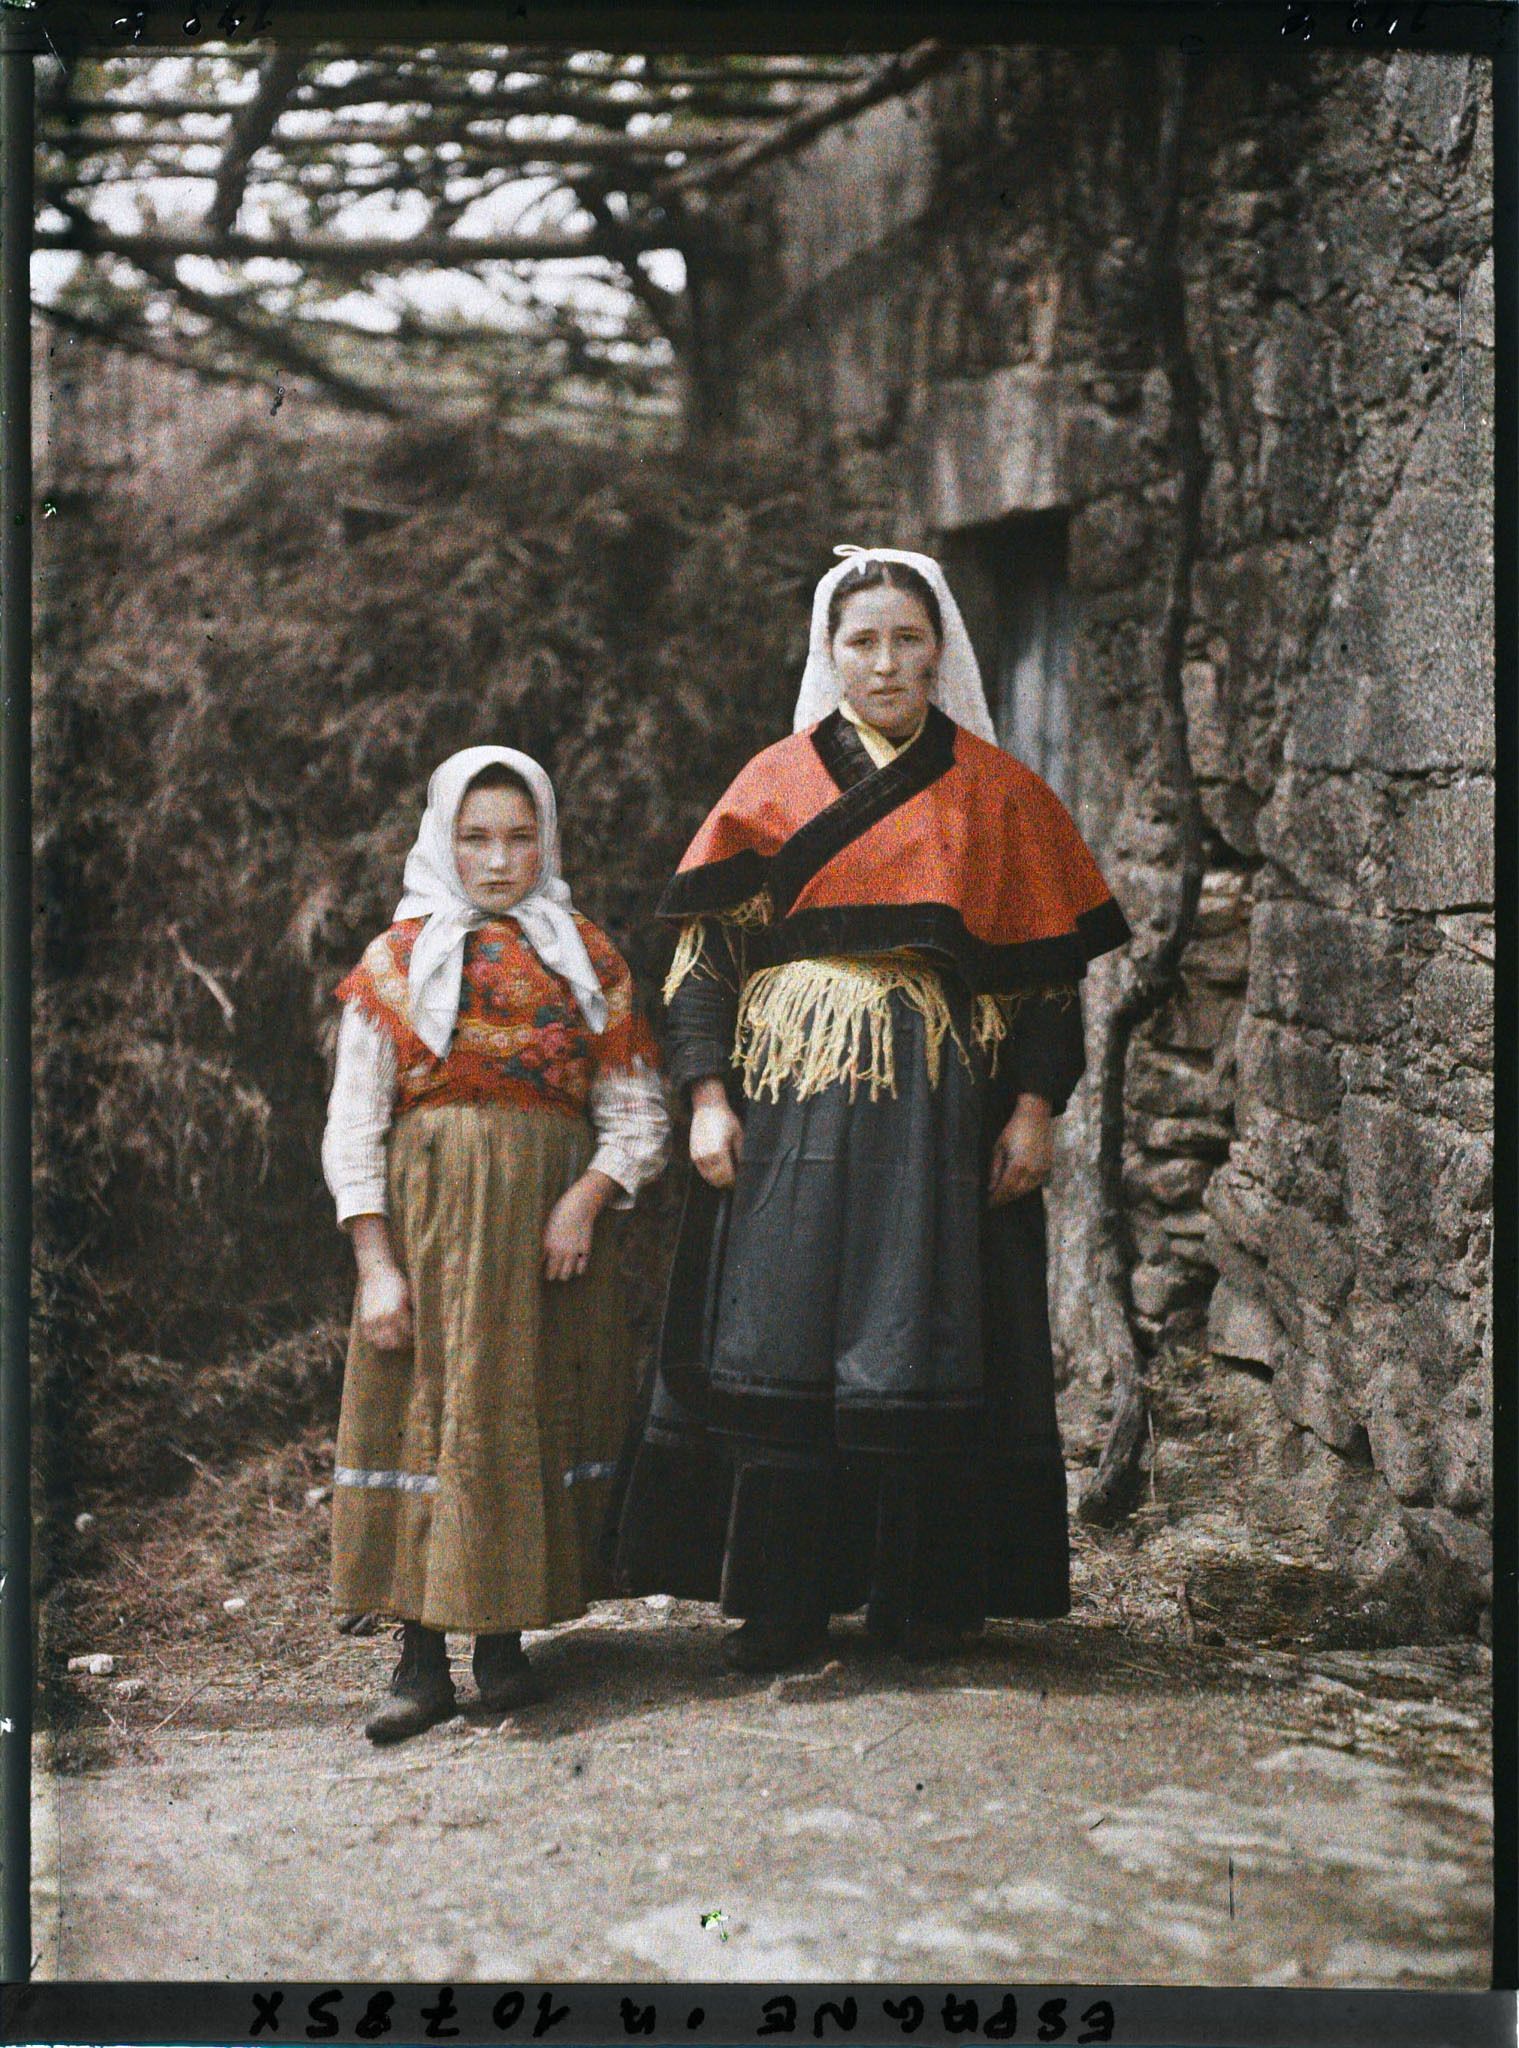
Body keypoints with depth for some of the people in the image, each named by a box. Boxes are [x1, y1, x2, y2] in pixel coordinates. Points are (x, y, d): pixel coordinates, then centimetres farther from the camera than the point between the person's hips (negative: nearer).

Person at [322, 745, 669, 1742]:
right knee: (429, 1408, -4)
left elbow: (638, 1118, 7)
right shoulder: (399, 960, 8)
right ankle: (423, 1659, 0)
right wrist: (377, 1262, -6)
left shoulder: (587, 959, 11)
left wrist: (587, 1198, -11)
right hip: (429, 1212, -1)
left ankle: (506, 1640, 10)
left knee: (533, 1406, 0)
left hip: (552, 1216, 1)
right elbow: (354, 1127, 3)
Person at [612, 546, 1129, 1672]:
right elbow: (707, 948, 7)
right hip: (793, 1095, 0)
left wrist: (1037, 1104, -3)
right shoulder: (774, 785, 10)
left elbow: (1049, 965, 8)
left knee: (928, 1346, -1)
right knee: (784, 1336, -3)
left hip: (941, 1102, 0)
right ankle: (785, 1601, 6)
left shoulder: (998, 793, 10)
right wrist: (709, 1095, -4)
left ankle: (926, 1595, 11)